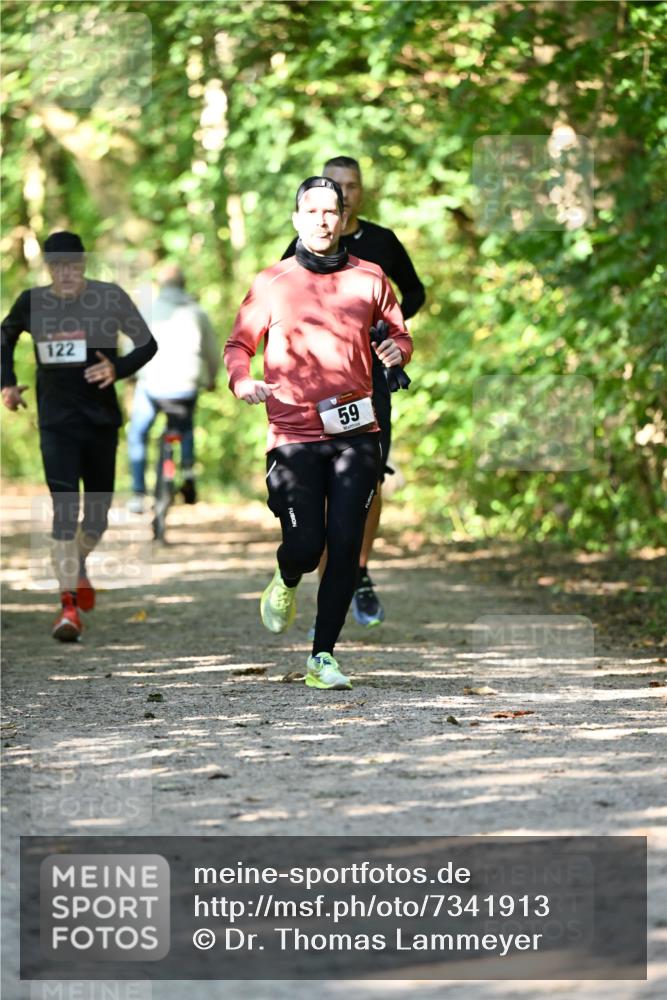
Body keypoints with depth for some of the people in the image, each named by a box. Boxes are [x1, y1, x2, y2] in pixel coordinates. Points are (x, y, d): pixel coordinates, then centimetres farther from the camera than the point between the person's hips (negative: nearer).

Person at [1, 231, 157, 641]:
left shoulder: (110, 297, -5)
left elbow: (148, 344, 1)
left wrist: (117, 369, -16)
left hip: (102, 420, 1)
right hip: (56, 422, -1)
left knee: (98, 511, 9)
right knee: (64, 509, -13)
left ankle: (79, 565, 41)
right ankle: (69, 602, -14)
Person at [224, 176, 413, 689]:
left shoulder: (369, 278, 9)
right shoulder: (272, 283, 5)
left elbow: (400, 334, 19)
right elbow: (239, 344, 9)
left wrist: (397, 350, -5)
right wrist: (242, 381, -12)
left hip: (355, 434, 1)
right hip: (294, 436, -1)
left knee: (346, 546, -7)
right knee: (305, 545, -9)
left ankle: (324, 655, 3)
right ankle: (285, 583, 29)